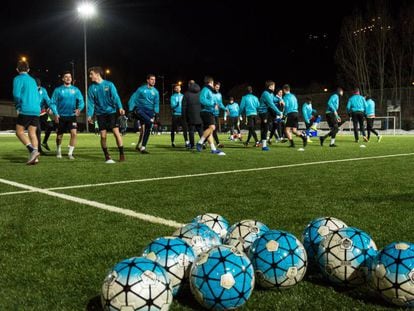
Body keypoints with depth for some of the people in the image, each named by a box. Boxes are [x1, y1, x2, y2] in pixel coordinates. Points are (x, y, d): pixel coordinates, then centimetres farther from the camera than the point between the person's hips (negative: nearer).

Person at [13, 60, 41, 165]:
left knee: (19, 131, 1)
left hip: (25, 110, -6)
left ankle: (32, 150, -18)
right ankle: (35, 157, -5)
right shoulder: (32, 80, 20)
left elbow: (16, 94, -11)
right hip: (36, 110, 6)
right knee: (32, 133, 5)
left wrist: (18, 107, 2)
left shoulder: (18, 79, 0)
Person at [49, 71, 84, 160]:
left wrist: (79, 108, -21)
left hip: (72, 116, 1)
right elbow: (52, 103, -2)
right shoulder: (58, 90, -1)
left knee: (74, 133, -18)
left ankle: (70, 153, -5)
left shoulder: (75, 90, 4)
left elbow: (81, 101, -1)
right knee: (59, 136, 9)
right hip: (61, 117, 0)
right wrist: (55, 113, -15)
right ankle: (58, 151, 35)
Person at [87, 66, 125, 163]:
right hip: (100, 114, 3)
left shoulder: (109, 84, -3)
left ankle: (122, 155, 0)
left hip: (111, 112, -2)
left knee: (116, 132, -11)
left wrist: (120, 107, -25)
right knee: (103, 136, 0)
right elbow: (91, 103, 4)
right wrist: (89, 115, -7)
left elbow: (115, 97, -10)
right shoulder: (91, 88, 5)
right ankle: (107, 157, 14)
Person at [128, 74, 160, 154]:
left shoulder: (155, 92, 8)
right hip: (140, 110, -2)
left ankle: (143, 147, 5)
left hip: (150, 111, 2)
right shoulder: (141, 89, -1)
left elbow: (156, 104, 8)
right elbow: (133, 99, -1)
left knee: (147, 129, 0)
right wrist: (131, 110, -7)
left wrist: (156, 114, -5)